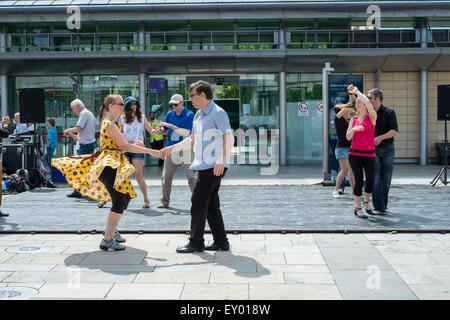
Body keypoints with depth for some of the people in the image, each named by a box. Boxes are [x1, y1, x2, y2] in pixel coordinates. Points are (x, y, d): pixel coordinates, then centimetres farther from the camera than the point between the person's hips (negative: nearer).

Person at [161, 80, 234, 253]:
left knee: (198, 202, -6)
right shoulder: (198, 115, 19)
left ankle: (196, 243, 2)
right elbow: (192, 140, 29)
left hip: (214, 167, -9)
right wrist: (171, 148, 25)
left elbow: (229, 137, -20)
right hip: (205, 166, 9)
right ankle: (221, 242, 16)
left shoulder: (218, 113, -10)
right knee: (211, 204, 10)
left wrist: (222, 160, -31)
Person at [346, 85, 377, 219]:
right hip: (355, 153, 1)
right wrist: (354, 129, -16)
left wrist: (356, 91, -7)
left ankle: (366, 202, 25)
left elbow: (367, 102, -16)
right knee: (359, 181, -3)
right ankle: (358, 208, 8)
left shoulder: (372, 117, 2)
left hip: (369, 154, -1)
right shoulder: (353, 120, 10)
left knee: (371, 181, -2)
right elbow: (348, 137, 3)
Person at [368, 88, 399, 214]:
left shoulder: (389, 112, -2)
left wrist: (380, 137, -20)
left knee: (386, 178, 5)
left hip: (388, 148, 0)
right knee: (376, 179, -8)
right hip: (373, 149, 1)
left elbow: (394, 131, -9)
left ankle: (384, 205, 19)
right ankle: (379, 207, -6)